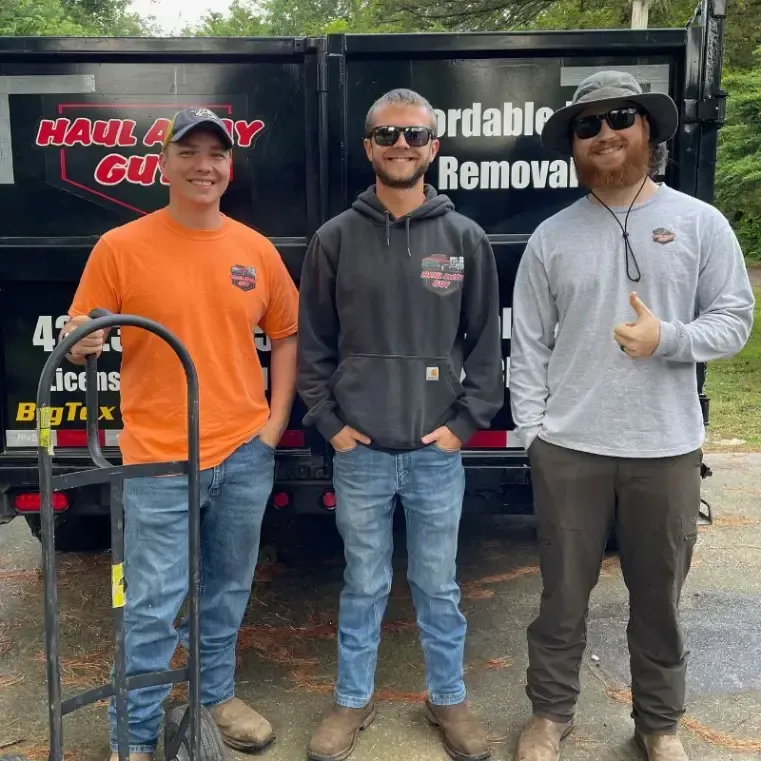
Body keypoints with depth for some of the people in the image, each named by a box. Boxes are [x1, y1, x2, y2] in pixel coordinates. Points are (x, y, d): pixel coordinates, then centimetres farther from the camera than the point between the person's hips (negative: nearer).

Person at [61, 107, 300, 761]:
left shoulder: (257, 250, 4)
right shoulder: (120, 248, -5)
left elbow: (287, 336, 12)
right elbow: (80, 343, -1)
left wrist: (275, 423, 4)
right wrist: (83, 343, -25)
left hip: (246, 454, 4)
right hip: (160, 461, -3)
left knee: (228, 592, 18)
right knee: (153, 606, 2)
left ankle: (217, 695, 40)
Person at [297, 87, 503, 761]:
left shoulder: (466, 238, 2)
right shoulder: (336, 238, 1)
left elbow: (486, 340, 4)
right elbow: (312, 343, 5)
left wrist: (466, 421, -2)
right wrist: (328, 421, -1)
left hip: (438, 452, 0)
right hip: (359, 453, 0)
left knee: (439, 586, 13)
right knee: (364, 586, 13)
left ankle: (449, 699, 33)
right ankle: (354, 700, 32)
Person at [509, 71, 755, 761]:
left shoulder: (700, 223, 2)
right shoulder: (552, 237, 3)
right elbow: (529, 344, 3)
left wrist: (668, 338, -17)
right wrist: (531, 430, -3)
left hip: (666, 449, 0)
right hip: (568, 448, 0)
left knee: (659, 597, 14)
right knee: (564, 592, 12)